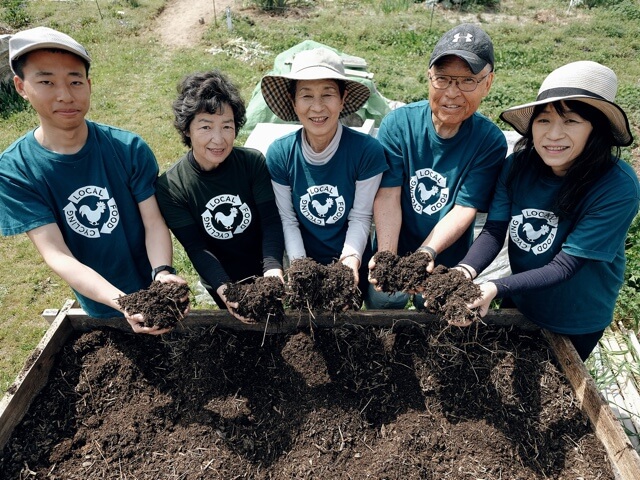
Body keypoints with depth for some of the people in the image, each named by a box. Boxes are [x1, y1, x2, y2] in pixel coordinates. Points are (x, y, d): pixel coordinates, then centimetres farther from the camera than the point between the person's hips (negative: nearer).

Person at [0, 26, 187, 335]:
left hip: (157, 289, 0)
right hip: (101, 308, 0)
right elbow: (57, 255, -23)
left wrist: (163, 273, -35)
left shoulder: (129, 148, -16)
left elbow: (154, 222, -15)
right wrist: (122, 302, -38)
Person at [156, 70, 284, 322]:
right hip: (220, 283, -1)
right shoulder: (169, 187, -19)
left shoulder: (253, 162, -16)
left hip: (266, 274, 1)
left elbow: (271, 222, -19)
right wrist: (223, 288, -35)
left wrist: (273, 269, -35)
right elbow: (196, 248, -19)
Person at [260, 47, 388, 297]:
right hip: (304, 260, 2)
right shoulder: (279, 153, -16)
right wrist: (298, 263, -19)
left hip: (353, 266, -1)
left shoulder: (367, 150, -20)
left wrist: (351, 258, -24)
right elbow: (287, 220, -9)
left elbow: (360, 217, -12)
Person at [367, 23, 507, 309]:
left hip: (447, 263, 0)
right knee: (382, 303, 5)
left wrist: (426, 252, -32)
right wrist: (386, 256, -29)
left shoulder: (491, 142, -13)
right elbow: (388, 195, -19)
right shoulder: (398, 123, -13)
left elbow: (465, 208, -17)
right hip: (392, 253, 0)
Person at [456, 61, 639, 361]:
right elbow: (494, 230, -19)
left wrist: (497, 288, -42)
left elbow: (565, 266, -30)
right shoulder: (519, 165, -18)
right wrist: (466, 271, -38)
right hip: (519, 304, 4)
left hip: (576, 323, -3)